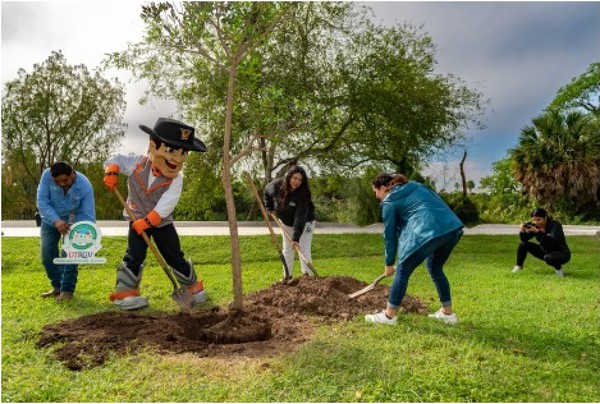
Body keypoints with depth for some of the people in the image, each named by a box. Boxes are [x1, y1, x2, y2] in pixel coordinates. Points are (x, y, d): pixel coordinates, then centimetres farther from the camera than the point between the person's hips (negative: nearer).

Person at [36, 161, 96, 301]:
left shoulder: (85, 186, -32)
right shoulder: (47, 175, -28)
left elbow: (89, 215, -29)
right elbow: (42, 201, -26)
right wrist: (56, 221, -41)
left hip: (73, 221, -3)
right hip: (50, 220, 3)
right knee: (47, 255, 3)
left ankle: (67, 290, 4)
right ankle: (57, 287, 21)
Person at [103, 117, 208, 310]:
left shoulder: (175, 180, -16)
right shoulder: (137, 164, -9)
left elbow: (165, 206, -24)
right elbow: (117, 160, 3)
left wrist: (147, 221, -31)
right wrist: (111, 171, -19)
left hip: (162, 223, 0)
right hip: (137, 220, 0)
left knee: (175, 256, 5)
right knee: (134, 255, -9)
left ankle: (193, 286, 22)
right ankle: (125, 292, 2)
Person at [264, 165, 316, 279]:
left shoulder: (302, 194, -33)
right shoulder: (277, 185, -21)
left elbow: (300, 217, -39)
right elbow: (266, 192, 4)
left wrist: (296, 237, -45)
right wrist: (269, 208, -4)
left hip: (304, 223, -5)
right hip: (287, 223, 5)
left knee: (304, 249, -12)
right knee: (287, 250, 11)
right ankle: (287, 276, 22)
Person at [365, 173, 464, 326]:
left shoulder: (389, 202, 9)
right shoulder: (416, 185, 27)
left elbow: (390, 234, 11)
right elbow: (438, 202, 22)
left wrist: (389, 263, 21)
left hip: (429, 232, -7)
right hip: (453, 227, 8)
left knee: (402, 271, 7)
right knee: (435, 268, 27)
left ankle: (389, 316, 15)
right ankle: (448, 313, 34)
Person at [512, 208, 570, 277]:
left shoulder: (555, 225, -23)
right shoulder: (535, 225, -6)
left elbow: (552, 240, -40)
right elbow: (525, 239, -9)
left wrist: (538, 232, -52)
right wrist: (523, 231, -30)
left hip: (562, 253, -6)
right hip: (545, 251, 6)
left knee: (548, 257, -38)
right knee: (523, 244, -8)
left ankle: (559, 268, -6)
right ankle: (519, 266, 7)